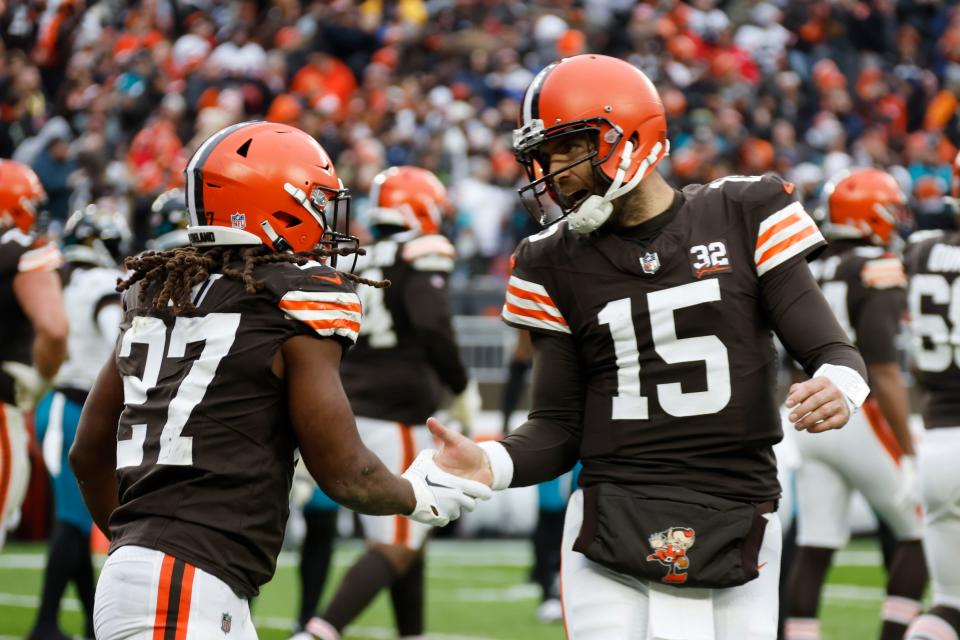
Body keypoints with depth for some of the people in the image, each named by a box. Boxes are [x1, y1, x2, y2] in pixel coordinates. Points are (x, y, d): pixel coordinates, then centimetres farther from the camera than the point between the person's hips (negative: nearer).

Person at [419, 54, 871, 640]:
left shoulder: (744, 218, 2)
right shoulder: (558, 264, 7)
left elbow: (832, 350, 0)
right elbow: (559, 428, 8)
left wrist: (839, 387, -24)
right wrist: (492, 465, -13)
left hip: (736, 537, -1)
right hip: (611, 525, 1)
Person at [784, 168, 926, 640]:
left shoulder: (809, 272, 11)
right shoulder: (879, 270, -11)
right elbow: (883, 370, -18)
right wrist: (908, 452, -16)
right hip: (861, 419, -7)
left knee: (814, 551, 6)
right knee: (918, 537, 8)